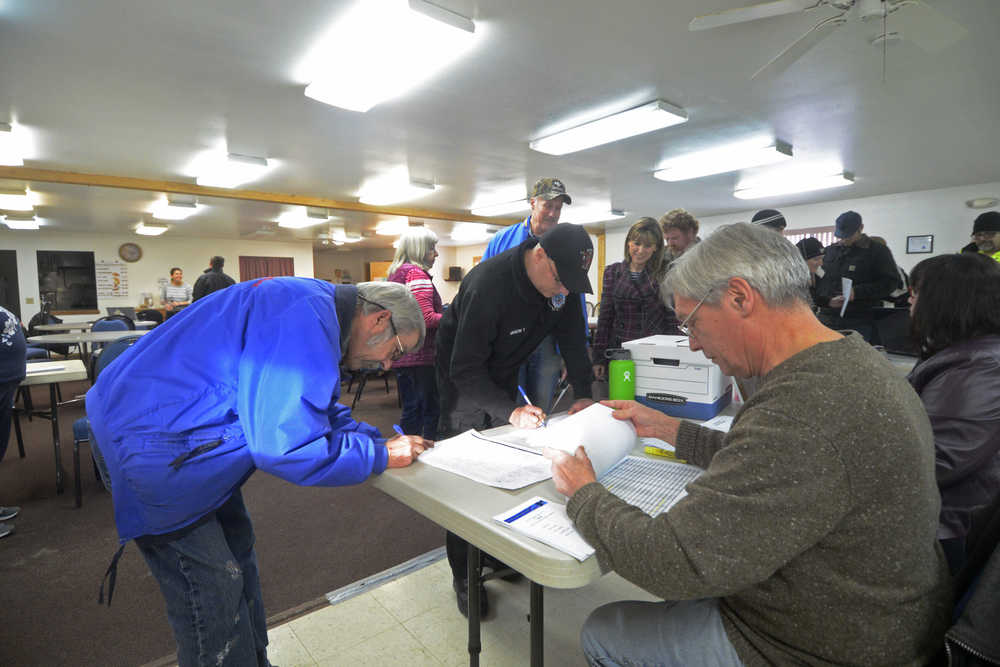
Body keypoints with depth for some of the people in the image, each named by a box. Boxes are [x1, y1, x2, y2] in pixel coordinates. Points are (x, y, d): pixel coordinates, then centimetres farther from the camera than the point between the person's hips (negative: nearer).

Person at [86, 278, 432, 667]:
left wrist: (382, 441, 2)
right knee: (214, 594, -1)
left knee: (236, 554, 18)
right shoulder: (307, 314, -28)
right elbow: (287, 444, -31)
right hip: (147, 445, -10)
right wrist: (381, 457, -18)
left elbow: (319, 410, 13)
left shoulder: (316, 308, 4)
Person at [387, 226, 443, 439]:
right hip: (420, 357, -9)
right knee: (430, 410, -1)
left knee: (410, 411, 16)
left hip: (401, 356, 9)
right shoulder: (417, 273, -13)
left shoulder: (396, 273, 16)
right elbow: (426, 318, -22)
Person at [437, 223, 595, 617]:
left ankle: (498, 554, 29)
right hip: (463, 378, -6)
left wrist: (583, 393, -17)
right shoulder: (487, 284, -36)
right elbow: (465, 369, -34)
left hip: (502, 375, 6)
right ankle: (463, 576, 14)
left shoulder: (563, 284, -15)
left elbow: (572, 337, -6)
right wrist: (509, 411, -43)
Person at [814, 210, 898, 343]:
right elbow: (817, 281, 12)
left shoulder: (878, 251, 4)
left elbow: (890, 282, -4)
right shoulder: (830, 251, 16)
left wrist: (857, 292, -16)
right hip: (827, 319, 4)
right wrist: (826, 300, -7)